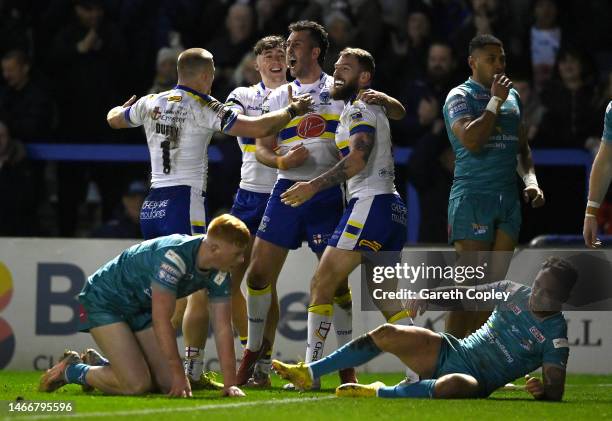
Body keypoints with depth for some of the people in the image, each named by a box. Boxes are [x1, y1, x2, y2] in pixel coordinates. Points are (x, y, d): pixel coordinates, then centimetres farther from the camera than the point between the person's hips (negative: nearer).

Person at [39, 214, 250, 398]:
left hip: (140, 307, 8)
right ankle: (73, 370, 3)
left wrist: (230, 384, -18)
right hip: (104, 301, -8)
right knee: (137, 384, -22)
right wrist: (180, 376, -30)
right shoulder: (174, 255, -35)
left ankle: (98, 364, 21)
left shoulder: (219, 274, -10)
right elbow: (162, 321, -33)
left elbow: (223, 328, -8)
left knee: (167, 384, -2)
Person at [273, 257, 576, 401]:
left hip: (478, 382, -6)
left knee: (454, 385, -44)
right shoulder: (513, 293, 6)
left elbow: (556, 390, -16)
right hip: (451, 351, 6)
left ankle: (380, 393, -26)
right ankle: (308, 374, 1)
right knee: (386, 334, -9)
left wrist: (543, 390, -40)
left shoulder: (555, 335, -11)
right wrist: (429, 297, 2)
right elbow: (466, 296, 18)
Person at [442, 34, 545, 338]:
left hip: (509, 198, 7)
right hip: (472, 198, -7)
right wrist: (495, 101, -14)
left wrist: (530, 180, 11)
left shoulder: (512, 96, 17)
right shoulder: (460, 96, -5)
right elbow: (471, 140, -22)